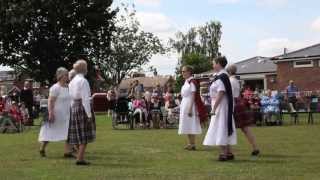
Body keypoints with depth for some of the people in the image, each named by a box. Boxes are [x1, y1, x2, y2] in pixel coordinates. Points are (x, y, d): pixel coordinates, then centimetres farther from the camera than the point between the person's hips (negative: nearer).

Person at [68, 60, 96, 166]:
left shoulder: (72, 81, 13)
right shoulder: (83, 81, -13)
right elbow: (85, 99, -17)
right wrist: (89, 114, -16)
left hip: (74, 107, 9)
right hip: (83, 108, -9)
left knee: (79, 135, 14)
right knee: (85, 135, -3)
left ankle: (80, 157, 18)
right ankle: (80, 159, -4)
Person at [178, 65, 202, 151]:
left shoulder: (191, 81, -13)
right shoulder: (186, 81, 14)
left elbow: (193, 96, -17)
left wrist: (190, 108, -22)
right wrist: (182, 106, 17)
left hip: (190, 105, -9)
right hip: (184, 105, 9)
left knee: (190, 125, -7)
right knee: (187, 125, 12)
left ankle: (193, 144, -2)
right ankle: (190, 143, 19)